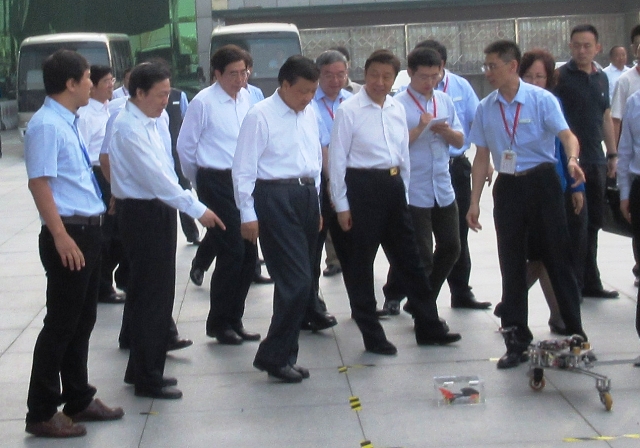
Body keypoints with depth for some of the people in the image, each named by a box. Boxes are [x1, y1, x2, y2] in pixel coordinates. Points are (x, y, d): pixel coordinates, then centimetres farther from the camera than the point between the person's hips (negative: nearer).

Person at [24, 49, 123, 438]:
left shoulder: (69, 123, 12)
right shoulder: (47, 125, -16)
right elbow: (39, 183, -21)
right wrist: (61, 237, -24)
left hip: (89, 231, 9)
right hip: (69, 234, -9)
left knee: (83, 319, 17)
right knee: (62, 323, -2)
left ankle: (79, 399, 30)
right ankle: (42, 413, 8)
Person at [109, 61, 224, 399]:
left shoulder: (146, 123, 12)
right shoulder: (129, 127, -18)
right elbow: (155, 177, -24)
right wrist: (197, 209, -24)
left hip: (156, 210, 10)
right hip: (143, 214, -10)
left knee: (157, 295, 16)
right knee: (151, 297, -3)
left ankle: (145, 370, 28)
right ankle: (147, 380, 7)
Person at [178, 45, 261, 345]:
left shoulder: (246, 98, 7)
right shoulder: (203, 102, -10)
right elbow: (185, 146, -2)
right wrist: (201, 181, 9)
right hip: (217, 183, -6)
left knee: (248, 253, 8)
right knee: (232, 252, -6)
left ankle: (234, 320, 22)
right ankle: (219, 323, 10)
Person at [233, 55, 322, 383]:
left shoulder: (309, 114, 13)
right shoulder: (260, 116, -8)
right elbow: (244, 168, -8)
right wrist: (248, 215, -10)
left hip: (306, 195, 7)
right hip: (275, 198, -7)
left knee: (302, 282, 10)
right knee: (297, 281, -11)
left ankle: (284, 356, 21)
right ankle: (273, 356, 1)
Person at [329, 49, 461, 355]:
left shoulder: (397, 110, 10)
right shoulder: (348, 110, -8)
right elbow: (337, 158, -8)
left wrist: (404, 192, 16)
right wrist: (341, 205, -9)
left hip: (393, 186, 6)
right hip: (362, 187, -6)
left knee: (409, 259, 12)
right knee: (359, 264, 3)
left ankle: (428, 327, 21)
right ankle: (372, 335, 14)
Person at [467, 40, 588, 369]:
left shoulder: (541, 100, -8)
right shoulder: (485, 108, 4)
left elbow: (566, 135, -18)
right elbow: (482, 157, 9)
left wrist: (572, 159, -40)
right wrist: (474, 202, 5)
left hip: (541, 182, -4)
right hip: (507, 187, 4)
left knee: (557, 258, 2)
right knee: (511, 265, 8)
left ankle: (575, 335, 15)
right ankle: (516, 341, 17)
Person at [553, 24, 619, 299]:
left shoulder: (602, 79, 12)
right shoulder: (561, 77, -7)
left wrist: (612, 154, 15)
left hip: (596, 161, 6)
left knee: (592, 222, 12)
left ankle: (589, 281, 21)